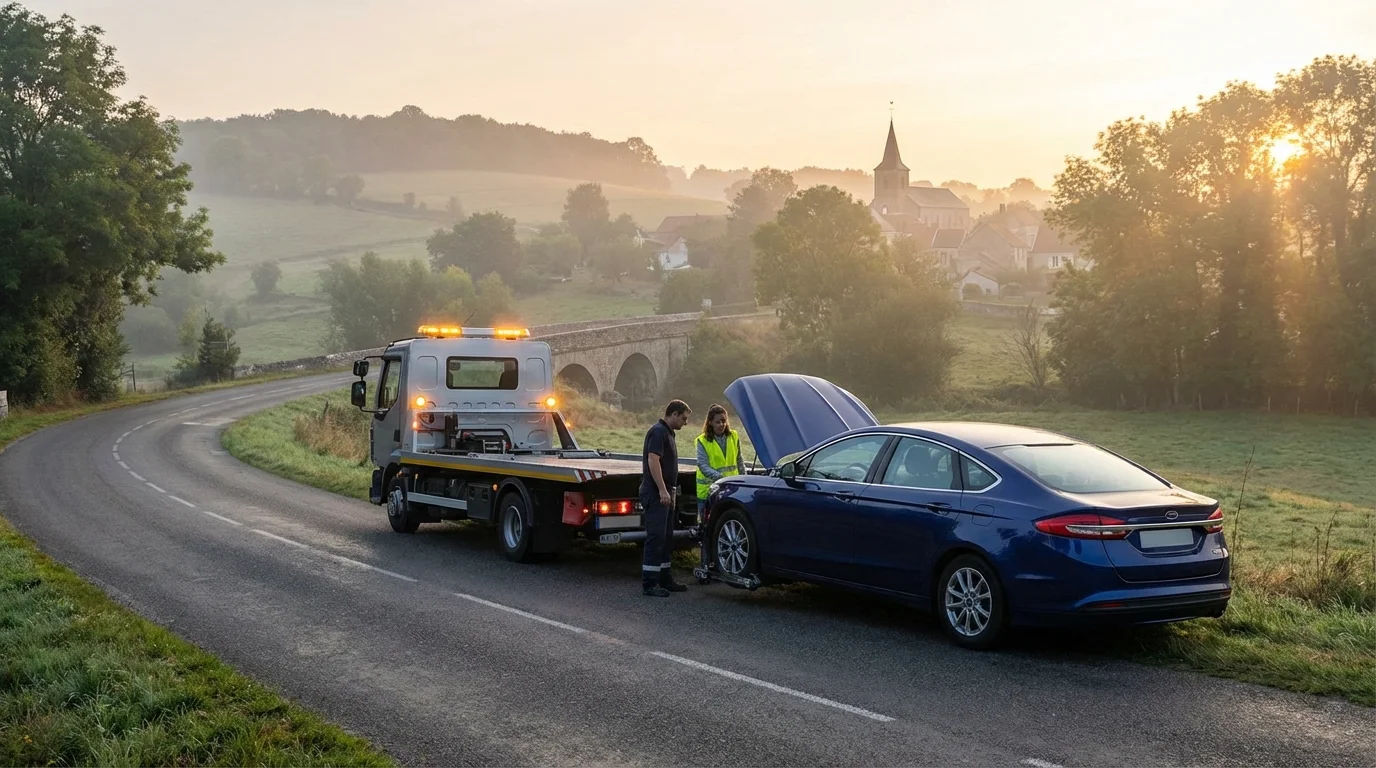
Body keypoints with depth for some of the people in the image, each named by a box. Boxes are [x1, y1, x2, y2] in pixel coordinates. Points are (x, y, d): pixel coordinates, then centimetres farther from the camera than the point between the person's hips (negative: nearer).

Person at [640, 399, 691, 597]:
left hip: (665, 493, 10)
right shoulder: (658, 432, -13)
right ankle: (649, 584, -8)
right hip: (656, 493, -10)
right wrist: (662, 490, -26)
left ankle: (665, 579, 20)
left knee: (666, 537, 13)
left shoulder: (668, 433, 18)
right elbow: (653, 460, -22)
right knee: (656, 537, -10)